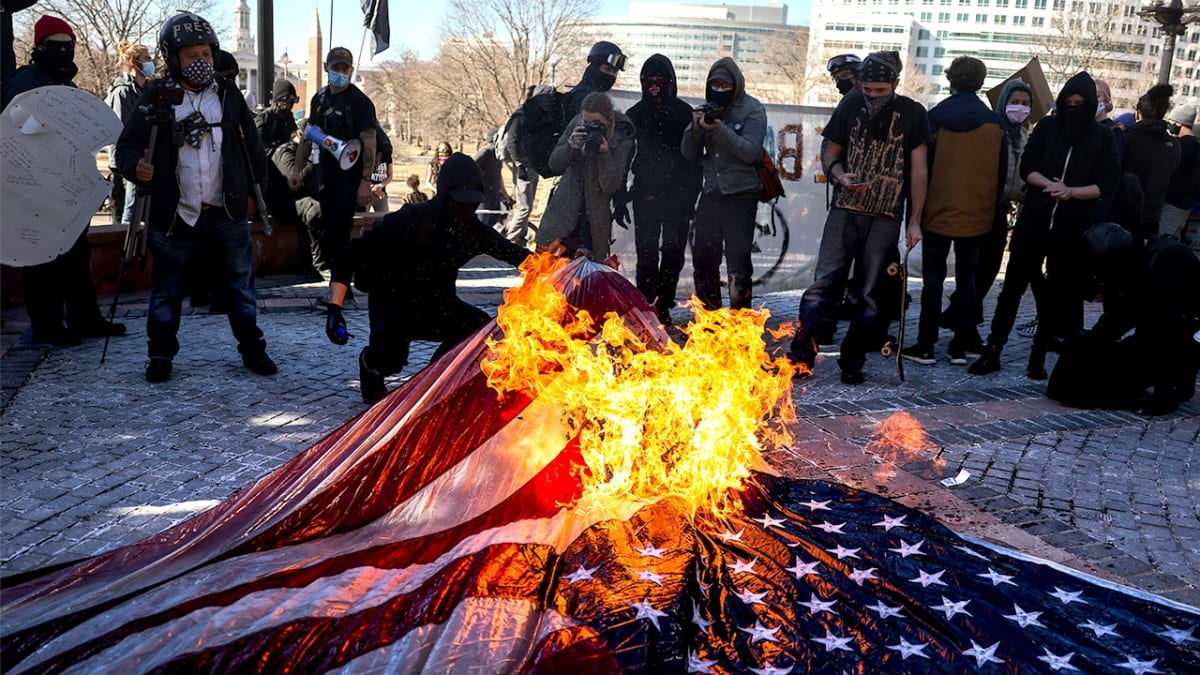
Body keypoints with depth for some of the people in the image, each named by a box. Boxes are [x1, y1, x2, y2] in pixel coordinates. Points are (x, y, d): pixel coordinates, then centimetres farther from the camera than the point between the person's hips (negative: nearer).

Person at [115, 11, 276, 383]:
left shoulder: (228, 94, 4)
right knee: (166, 290, 9)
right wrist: (135, 165, -25)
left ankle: (252, 349, 20)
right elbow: (126, 145, -4)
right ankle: (161, 355, 22)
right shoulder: (157, 98, -3)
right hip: (175, 215, -1)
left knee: (241, 285, 8)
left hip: (228, 212, 2)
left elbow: (252, 144, 10)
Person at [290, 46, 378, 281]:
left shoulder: (360, 102, -8)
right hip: (324, 173, 6)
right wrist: (298, 169, 14)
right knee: (319, 223, 9)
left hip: (349, 176, -6)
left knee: (339, 226, -8)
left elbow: (369, 143, -13)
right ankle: (321, 266, 24)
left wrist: (365, 181, -20)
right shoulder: (320, 98, 12)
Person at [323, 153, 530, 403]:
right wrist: (335, 308, -33)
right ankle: (370, 363, 7)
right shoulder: (410, 220, -25)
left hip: (437, 307, 5)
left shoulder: (474, 231, -10)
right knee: (390, 358, -33)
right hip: (392, 306, -5)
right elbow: (349, 257, -24)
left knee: (482, 327, -21)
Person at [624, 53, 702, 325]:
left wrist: (689, 195, -5)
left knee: (673, 252, -1)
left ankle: (662, 305, 6)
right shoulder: (636, 114, 9)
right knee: (647, 252, 0)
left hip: (676, 194, -1)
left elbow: (694, 156, 0)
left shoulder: (684, 113, 2)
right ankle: (647, 305, 4)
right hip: (646, 193, 1)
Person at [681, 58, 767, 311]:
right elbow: (689, 153, 6)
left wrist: (720, 129, -26)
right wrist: (696, 127, -13)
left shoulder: (752, 110, -4)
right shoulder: (708, 108, 10)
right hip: (711, 192, 5)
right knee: (703, 257, 8)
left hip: (741, 194, -5)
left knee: (738, 260, -5)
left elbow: (751, 152, -17)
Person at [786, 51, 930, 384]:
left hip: (886, 218, -1)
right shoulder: (850, 105, 4)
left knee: (872, 294, 2)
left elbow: (919, 169, 0)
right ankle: (800, 356, -4)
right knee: (823, 284, -5)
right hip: (845, 210, 1)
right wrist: (840, 175, -10)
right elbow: (830, 153, 13)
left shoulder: (912, 114, 0)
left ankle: (852, 363, 12)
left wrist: (914, 221, -4)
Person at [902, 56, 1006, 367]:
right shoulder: (994, 122, 0)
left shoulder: (935, 118, -5)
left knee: (933, 277, 4)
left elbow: (922, 166, -3)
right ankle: (961, 345, 10)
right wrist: (995, 210, 11)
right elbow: (1001, 172, 3)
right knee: (967, 278, 9)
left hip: (938, 212, -1)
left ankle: (925, 345, 3)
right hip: (976, 215, 2)